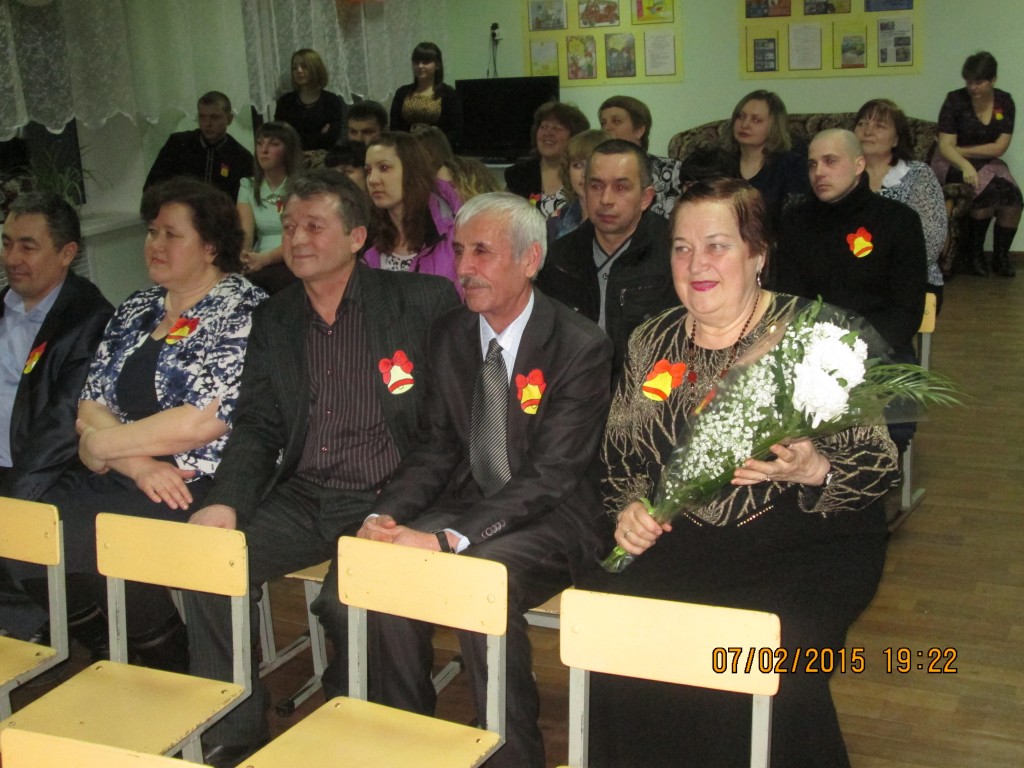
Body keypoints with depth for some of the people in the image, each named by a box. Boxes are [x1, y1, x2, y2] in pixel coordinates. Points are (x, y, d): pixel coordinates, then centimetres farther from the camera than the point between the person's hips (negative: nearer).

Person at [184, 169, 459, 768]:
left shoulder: (422, 302, -2)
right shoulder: (274, 320, 13)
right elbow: (258, 427, 11)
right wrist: (226, 502, -8)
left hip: (384, 501, -4)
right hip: (301, 501, 5)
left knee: (349, 596, -30)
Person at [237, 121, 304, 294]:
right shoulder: (248, 186, 15)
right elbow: (245, 231, 0)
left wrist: (265, 258, -26)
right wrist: (243, 256, -24)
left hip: (293, 263, -3)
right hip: (259, 263, 3)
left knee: (259, 276, -36)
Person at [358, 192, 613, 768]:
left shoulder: (581, 346, -14)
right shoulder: (449, 335, 6)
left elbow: (550, 477, -20)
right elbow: (438, 447, 9)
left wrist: (448, 540, -30)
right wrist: (384, 515, -12)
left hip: (551, 520, -5)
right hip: (469, 502, 5)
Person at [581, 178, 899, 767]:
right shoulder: (652, 342, 9)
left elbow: (879, 464, -6)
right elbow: (620, 454, 16)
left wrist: (813, 470, -26)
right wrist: (630, 508, -4)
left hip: (804, 544, -3)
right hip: (679, 540, 4)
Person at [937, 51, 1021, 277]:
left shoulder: (1005, 102, 2)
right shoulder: (955, 100, -8)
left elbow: (999, 148, -3)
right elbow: (945, 146, -17)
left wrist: (961, 151, -9)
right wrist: (965, 165, -36)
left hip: (990, 164, 4)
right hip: (957, 167, -3)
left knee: (1013, 195, -26)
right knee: (988, 189, -33)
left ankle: (1001, 256, -8)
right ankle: (974, 253, -14)